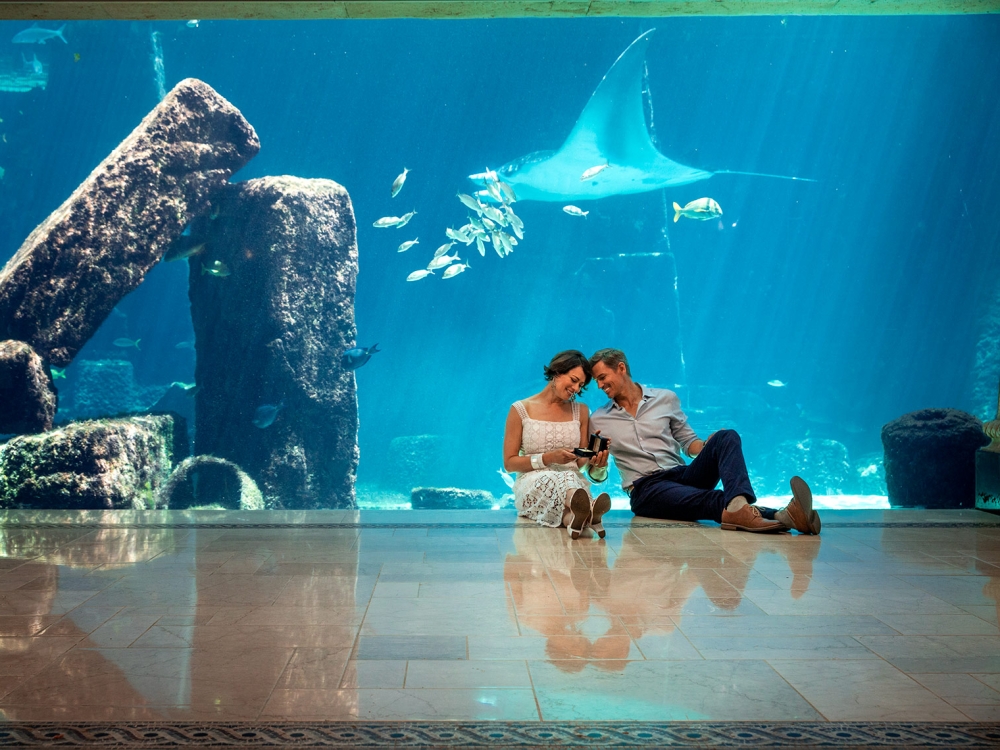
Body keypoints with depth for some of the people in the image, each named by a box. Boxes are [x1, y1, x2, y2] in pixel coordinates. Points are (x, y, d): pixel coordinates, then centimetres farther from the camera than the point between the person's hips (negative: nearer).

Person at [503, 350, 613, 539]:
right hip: (533, 484, -2)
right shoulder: (521, 410, 4)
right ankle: (590, 516, -71)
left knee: (570, 478, -37)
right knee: (548, 480, -40)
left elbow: (580, 463, 15)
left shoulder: (580, 411, 16)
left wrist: (592, 460, -10)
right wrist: (549, 458, -12)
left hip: (573, 480, 2)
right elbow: (509, 463, 2)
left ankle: (576, 517, -72)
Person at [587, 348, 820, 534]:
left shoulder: (665, 399, 15)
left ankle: (737, 506, -51)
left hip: (681, 475, 3)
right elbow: (597, 476, 12)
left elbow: (689, 442, 18)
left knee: (726, 437, -24)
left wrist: (711, 447, -4)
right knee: (709, 499, -34)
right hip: (645, 489, -3)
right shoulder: (598, 420, 12)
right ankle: (778, 516, -56)